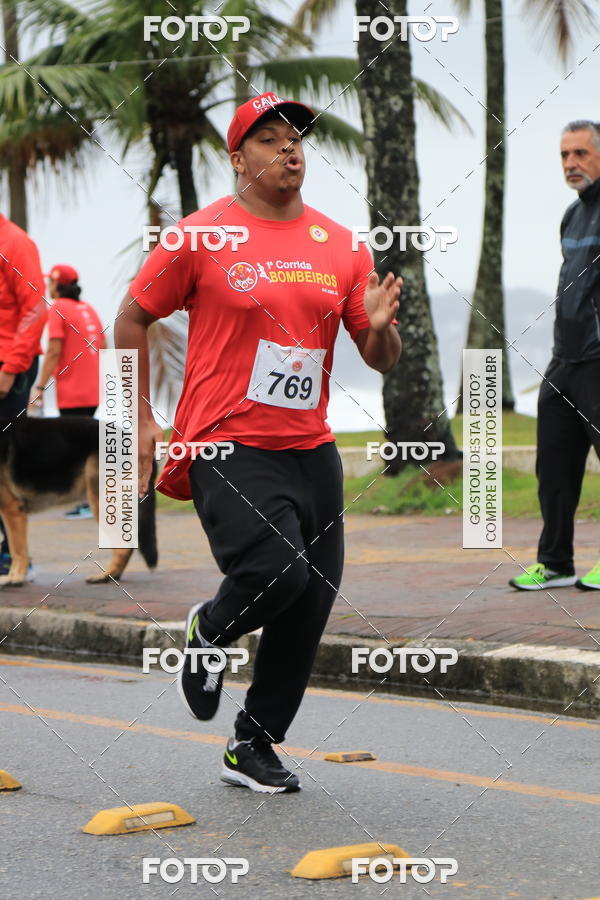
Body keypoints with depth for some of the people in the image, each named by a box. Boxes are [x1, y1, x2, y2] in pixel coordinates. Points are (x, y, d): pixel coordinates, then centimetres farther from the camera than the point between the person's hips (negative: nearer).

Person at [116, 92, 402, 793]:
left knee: (311, 603, 3)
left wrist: (380, 327, -10)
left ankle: (254, 747, 20)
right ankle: (209, 632, 12)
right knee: (278, 571, -23)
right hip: (228, 447, -5)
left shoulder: (341, 246, 9)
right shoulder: (201, 235, -3)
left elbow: (381, 361, 12)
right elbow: (132, 321, 5)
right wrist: (143, 421, 1)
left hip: (311, 451, 5)